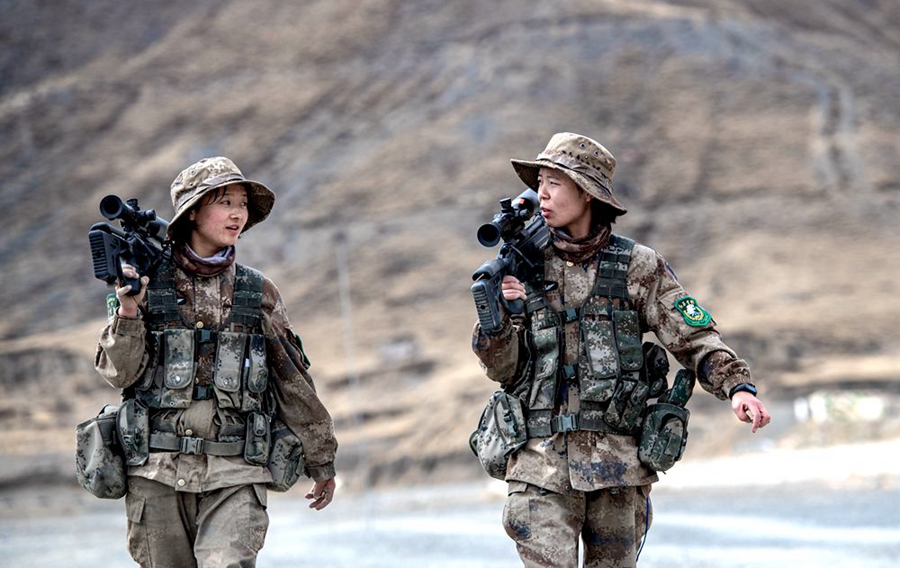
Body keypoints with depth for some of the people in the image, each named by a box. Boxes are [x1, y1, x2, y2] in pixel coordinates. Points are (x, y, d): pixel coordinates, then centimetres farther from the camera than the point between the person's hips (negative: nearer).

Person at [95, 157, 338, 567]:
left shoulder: (258, 293, 7)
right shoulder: (147, 282, 4)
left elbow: (293, 383, 13)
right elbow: (120, 373, 1)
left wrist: (321, 460, 17)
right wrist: (128, 311, -15)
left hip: (234, 475, 0)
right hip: (158, 472, 0)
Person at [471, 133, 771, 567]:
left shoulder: (637, 266, 4)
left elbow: (695, 339, 1)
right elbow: (504, 369, 7)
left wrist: (738, 387, -15)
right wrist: (496, 316, -13)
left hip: (618, 464, 0)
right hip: (542, 464, 0)